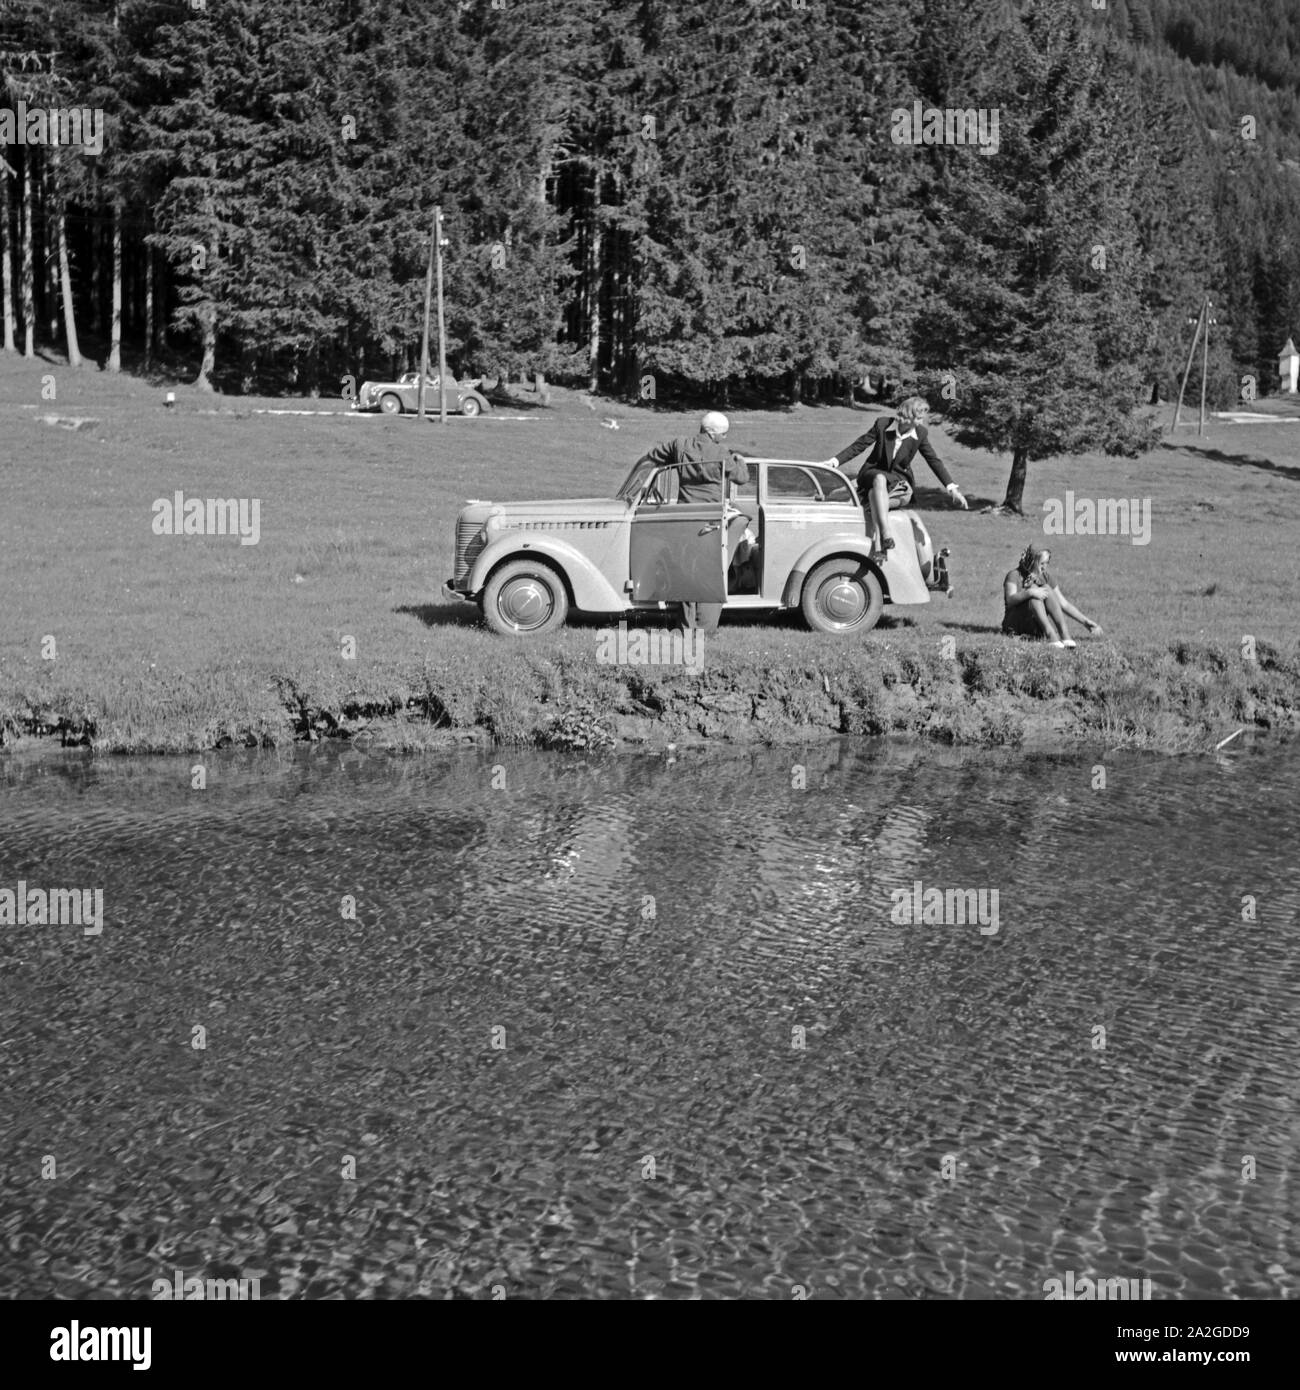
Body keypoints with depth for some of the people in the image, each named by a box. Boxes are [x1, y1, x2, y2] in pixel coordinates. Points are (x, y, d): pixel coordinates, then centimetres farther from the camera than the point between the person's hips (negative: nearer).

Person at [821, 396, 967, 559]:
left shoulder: (920, 434, -6)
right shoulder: (882, 424, -8)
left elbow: (934, 461, -1)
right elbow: (858, 445, -3)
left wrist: (952, 488, -9)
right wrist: (835, 461, -12)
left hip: (899, 482, 1)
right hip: (873, 473, -1)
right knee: (880, 479, -38)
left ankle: (878, 545, -38)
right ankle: (886, 536, -50)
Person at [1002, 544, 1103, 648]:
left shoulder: (1045, 578, 8)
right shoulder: (1014, 575, -5)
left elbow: (1064, 604, 7)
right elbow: (1010, 600, -22)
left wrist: (1086, 621, -3)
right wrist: (1029, 592, -40)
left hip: (1037, 627, 4)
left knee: (1046, 589, -19)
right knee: (1033, 588, -25)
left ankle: (1064, 633, -33)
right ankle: (1050, 634, -43)